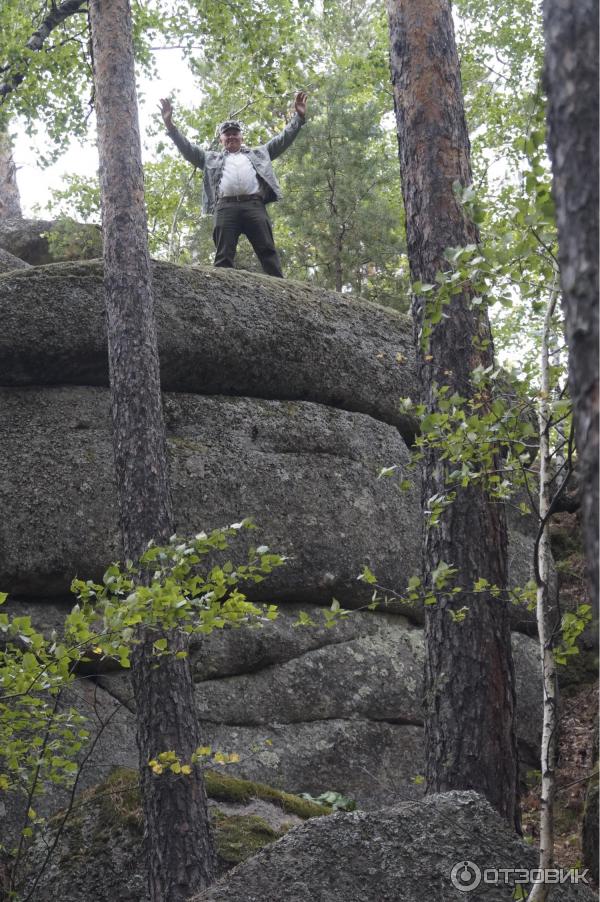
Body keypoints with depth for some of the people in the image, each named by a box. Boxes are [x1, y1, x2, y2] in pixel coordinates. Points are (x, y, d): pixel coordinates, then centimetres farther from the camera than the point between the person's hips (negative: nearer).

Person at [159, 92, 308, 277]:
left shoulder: (257, 154, 31)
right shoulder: (212, 158, 31)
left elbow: (282, 140, 25)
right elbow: (188, 149, 24)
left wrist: (298, 117, 15)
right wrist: (170, 126, 13)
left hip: (254, 205, 0)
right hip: (225, 207, 0)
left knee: (267, 251, -12)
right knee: (223, 256, -10)